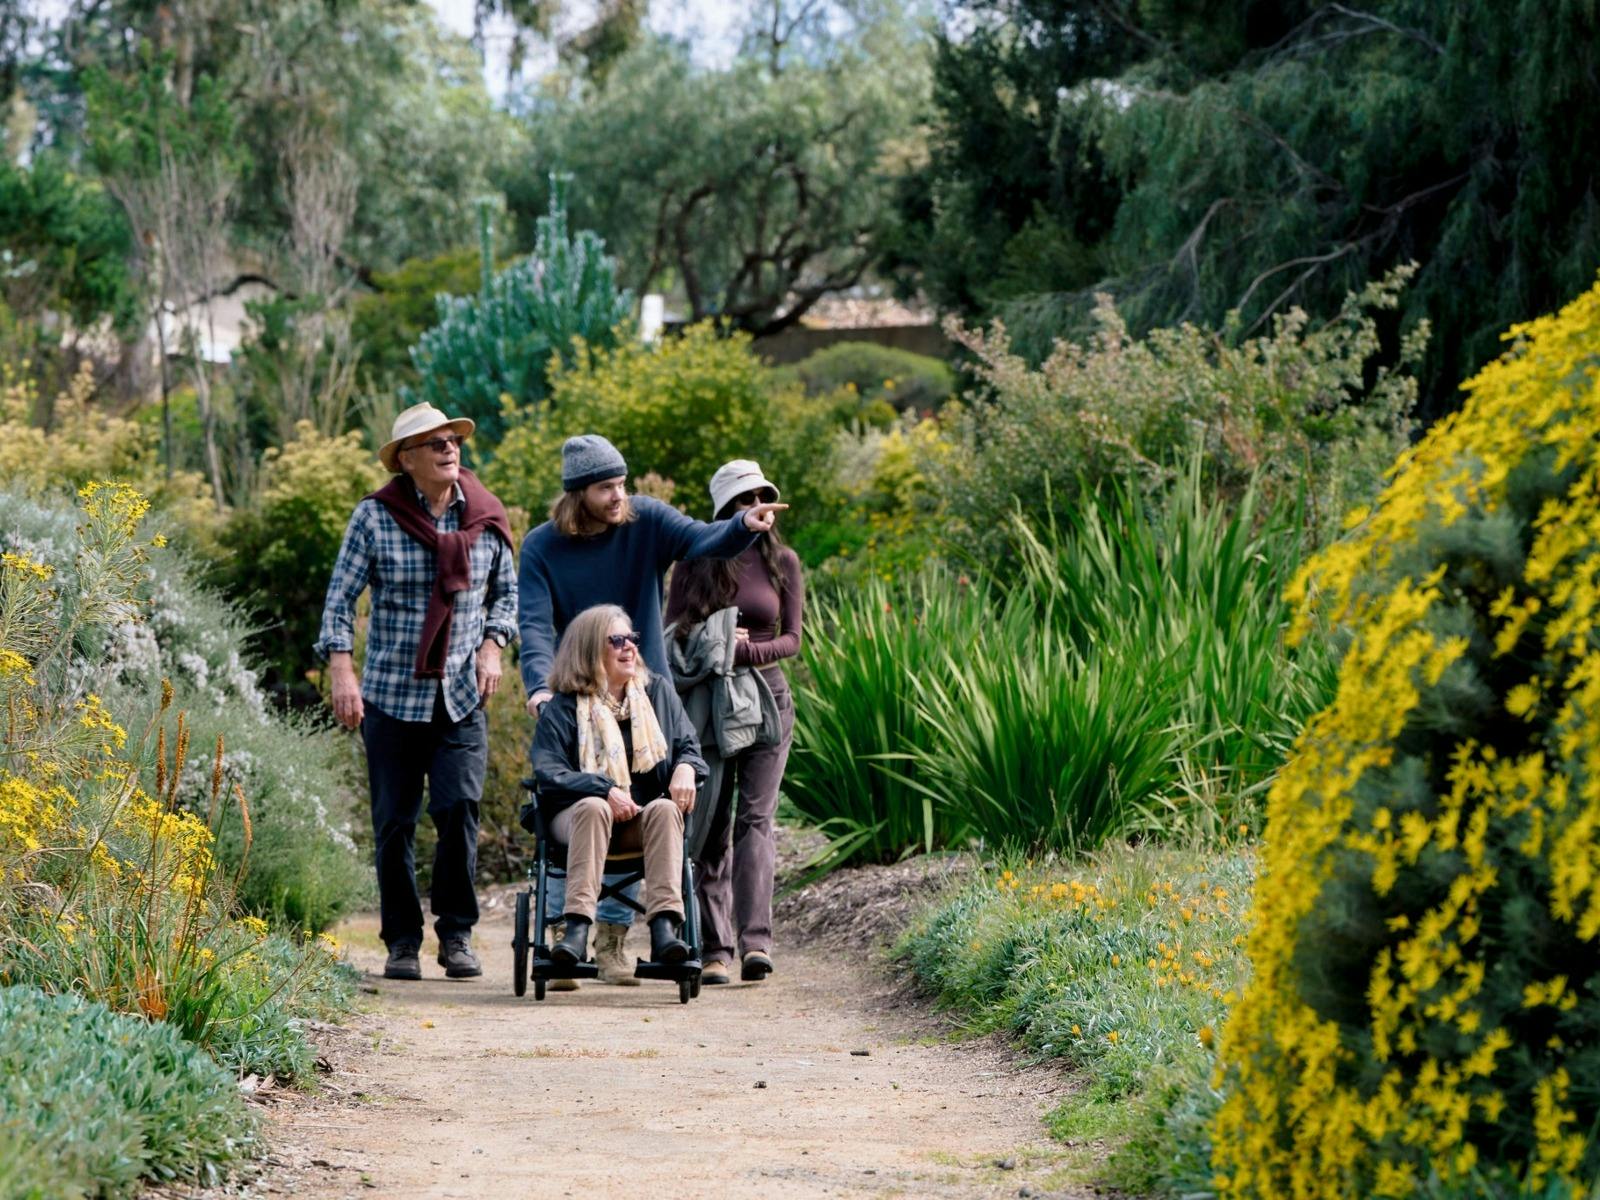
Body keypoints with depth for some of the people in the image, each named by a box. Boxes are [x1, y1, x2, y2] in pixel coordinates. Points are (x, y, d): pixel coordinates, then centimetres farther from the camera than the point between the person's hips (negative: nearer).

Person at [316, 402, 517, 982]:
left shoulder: (485, 518, 5)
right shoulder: (375, 517, -3)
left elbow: (505, 593, 20)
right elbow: (340, 600, -1)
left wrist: (492, 645, 3)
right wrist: (342, 672, -12)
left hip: (462, 698, 1)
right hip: (392, 695, -1)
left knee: (459, 808, -13)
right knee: (394, 824, 1)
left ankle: (456, 935, 0)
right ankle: (402, 941, 14)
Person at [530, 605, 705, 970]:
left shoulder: (657, 692, 17)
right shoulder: (564, 707, 4)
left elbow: (688, 745, 15)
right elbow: (547, 772, -8)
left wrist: (685, 768, -11)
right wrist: (606, 790, -22)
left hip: (645, 815, 3)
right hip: (577, 813, -3)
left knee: (666, 809, -32)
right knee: (593, 808, -38)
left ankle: (664, 925, -45)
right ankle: (576, 928, -49)